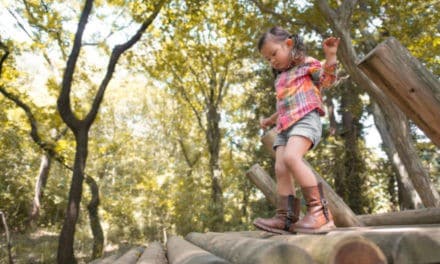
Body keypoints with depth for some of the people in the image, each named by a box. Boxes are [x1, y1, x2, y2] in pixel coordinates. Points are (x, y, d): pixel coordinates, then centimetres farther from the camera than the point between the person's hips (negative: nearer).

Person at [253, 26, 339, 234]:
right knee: (280, 169, -9)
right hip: (284, 126, 8)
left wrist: (330, 56, -17)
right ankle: (286, 218, -13)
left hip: (306, 119, -8)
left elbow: (327, 79, -4)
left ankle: (319, 211, -31)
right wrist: (270, 120, 47)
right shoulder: (280, 78, 31)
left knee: (291, 158, -31)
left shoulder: (307, 64, 10)